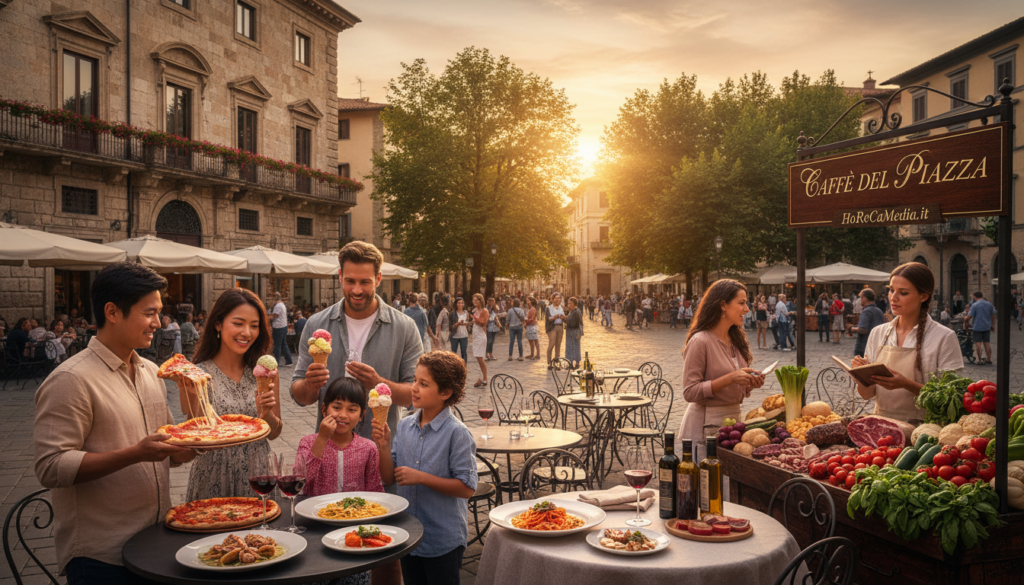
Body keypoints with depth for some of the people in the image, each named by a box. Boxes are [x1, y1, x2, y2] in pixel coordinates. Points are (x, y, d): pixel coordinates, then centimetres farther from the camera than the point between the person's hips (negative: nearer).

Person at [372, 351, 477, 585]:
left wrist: (421, 477, -22)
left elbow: (467, 487, -18)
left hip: (444, 540, -6)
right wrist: (384, 446, -12)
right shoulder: (405, 426, 1)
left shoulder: (457, 433, -17)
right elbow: (390, 478, 5)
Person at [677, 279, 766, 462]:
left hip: (733, 418, 7)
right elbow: (690, 392, -17)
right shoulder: (700, 341, -14)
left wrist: (750, 383, 0)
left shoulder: (736, 339, 11)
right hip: (706, 425, -7)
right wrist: (730, 378, -22)